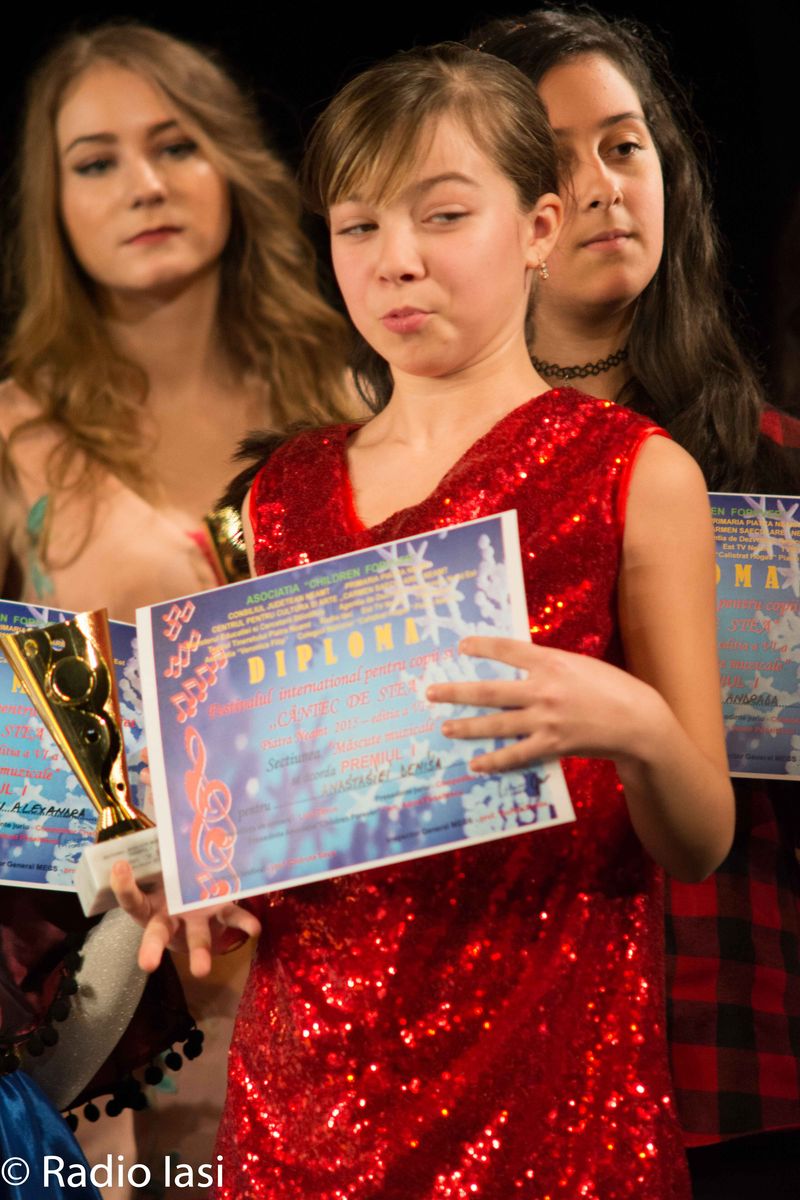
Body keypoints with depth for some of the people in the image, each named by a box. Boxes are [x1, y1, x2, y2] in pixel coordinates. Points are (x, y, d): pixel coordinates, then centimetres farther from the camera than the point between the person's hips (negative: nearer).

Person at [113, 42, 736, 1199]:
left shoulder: (636, 475, -3)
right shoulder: (289, 490, 9)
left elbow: (701, 843, -3)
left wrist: (636, 733, -22)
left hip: (539, 1067, -4)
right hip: (308, 1058, 4)